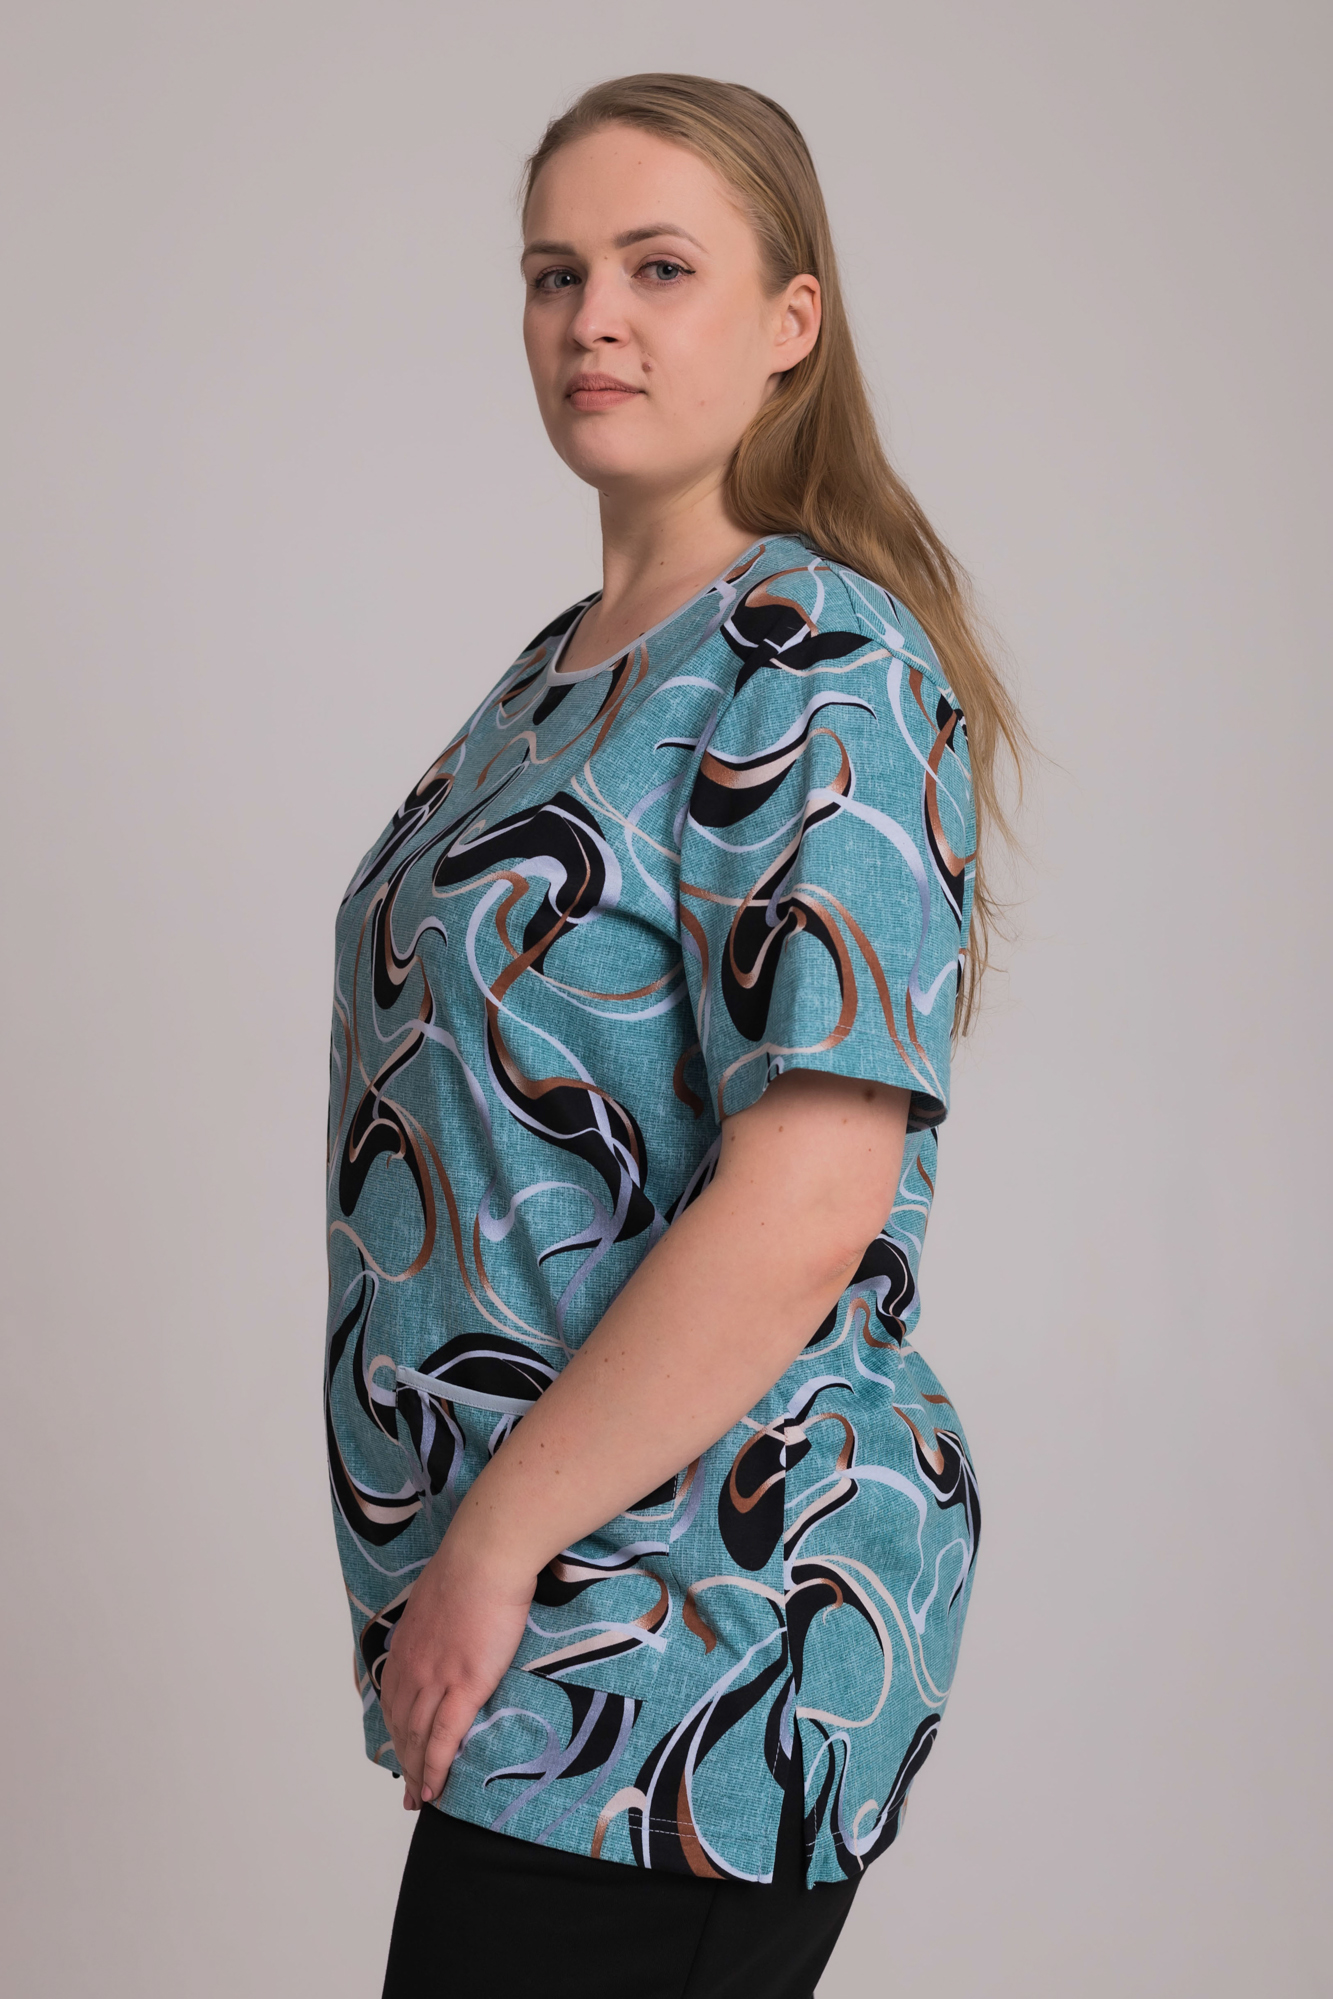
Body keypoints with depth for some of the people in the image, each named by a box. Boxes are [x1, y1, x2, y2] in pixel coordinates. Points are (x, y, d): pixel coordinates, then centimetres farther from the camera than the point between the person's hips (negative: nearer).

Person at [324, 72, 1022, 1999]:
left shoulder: (826, 667, -15)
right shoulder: (563, 667, 13)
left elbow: (808, 1199, -23)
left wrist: (490, 1547, -18)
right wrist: (461, 1549, 13)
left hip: (684, 1642, -8)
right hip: (557, 1625, 8)